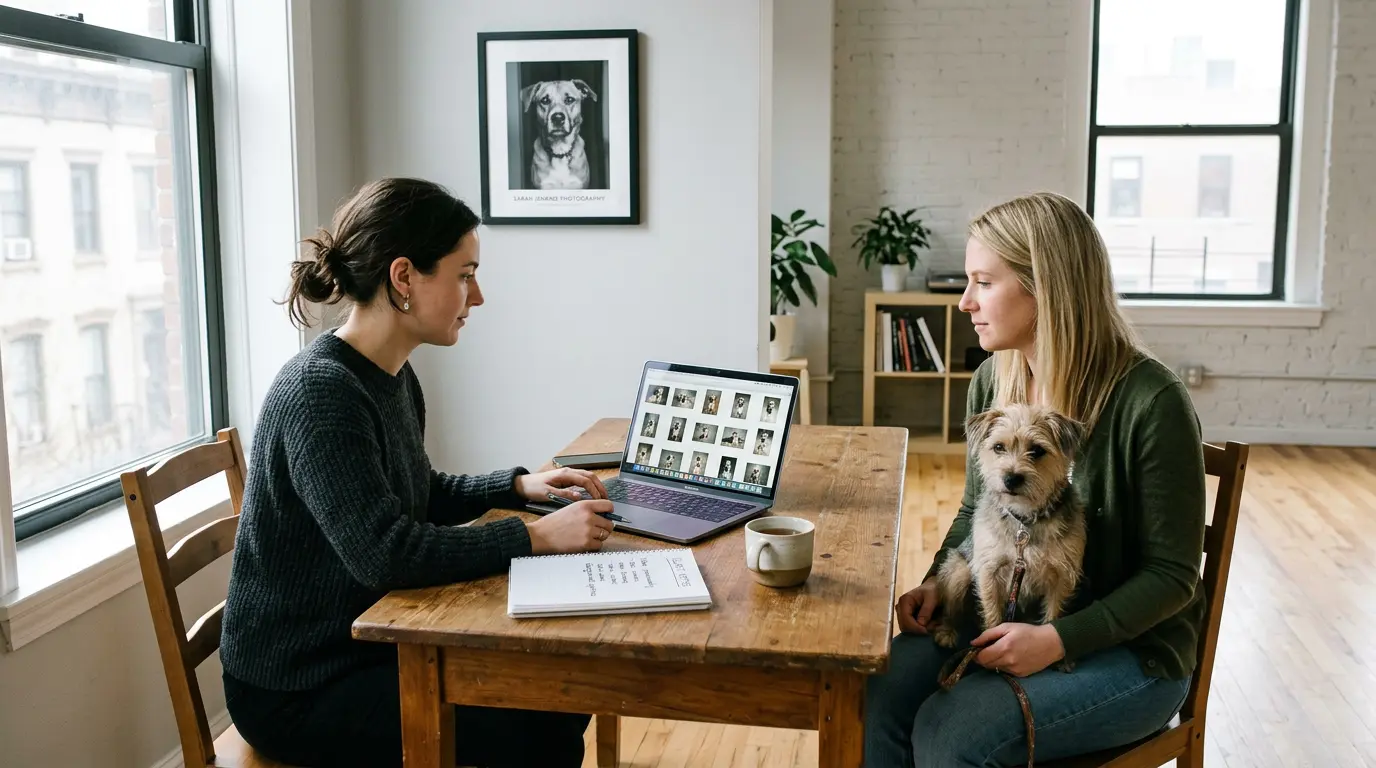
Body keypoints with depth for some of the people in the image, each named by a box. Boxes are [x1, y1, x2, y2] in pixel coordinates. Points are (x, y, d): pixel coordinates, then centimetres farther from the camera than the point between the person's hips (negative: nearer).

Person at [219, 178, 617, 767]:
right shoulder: (319, 389, -24)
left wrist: (518, 486, 5)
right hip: (298, 690, -9)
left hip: (370, 644, 9)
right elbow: (386, 553, -31)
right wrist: (536, 537, -24)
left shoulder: (393, 377, 4)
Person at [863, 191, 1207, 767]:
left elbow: (1172, 574, -13)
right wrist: (938, 582, -5)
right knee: (875, 698, -20)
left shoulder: (1151, 403, -20)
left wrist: (1059, 639, -23)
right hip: (1005, 617, 6)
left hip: (1128, 649, -5)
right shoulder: (992, 382, 0)